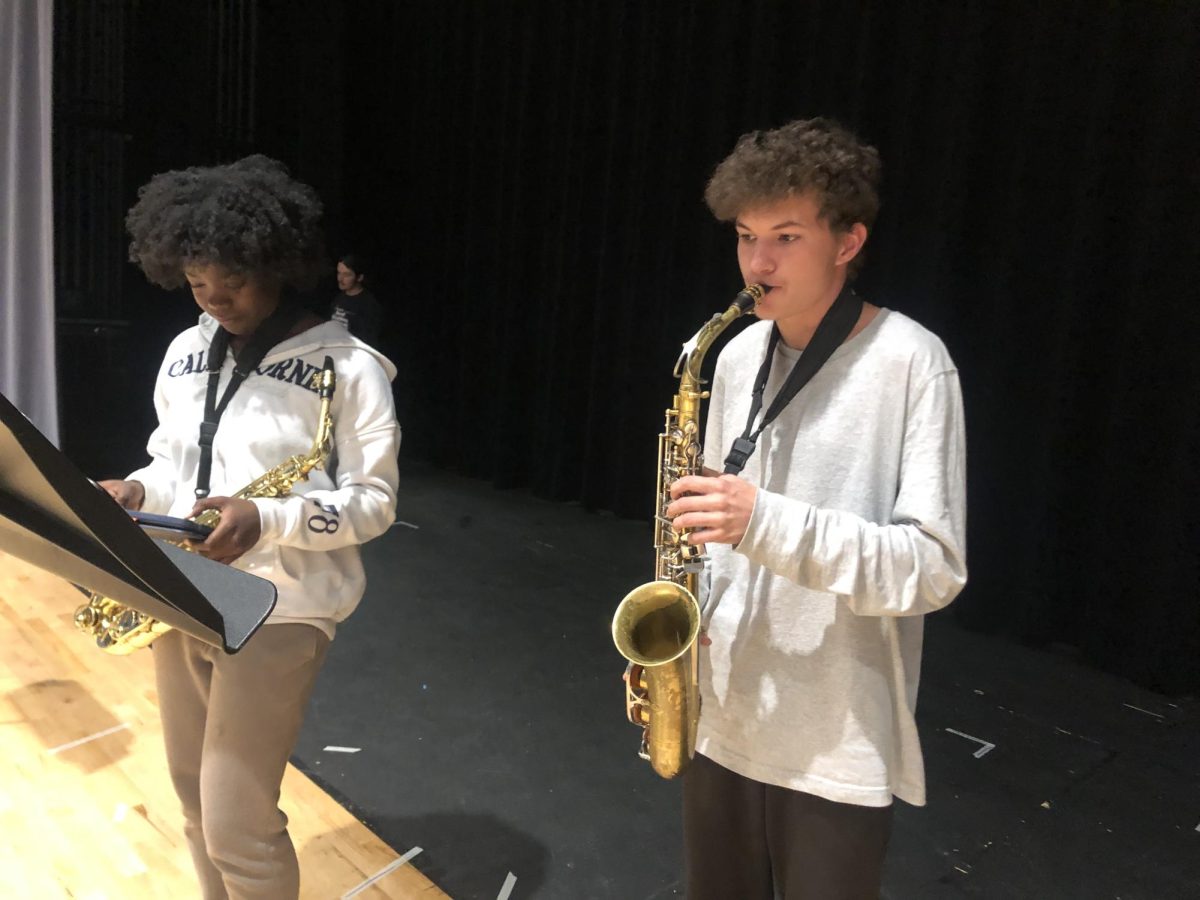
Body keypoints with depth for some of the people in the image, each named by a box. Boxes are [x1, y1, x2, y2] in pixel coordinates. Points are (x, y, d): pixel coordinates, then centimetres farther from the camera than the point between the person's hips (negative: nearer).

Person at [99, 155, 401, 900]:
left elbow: (375, 501, -13)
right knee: (199, 803, 20)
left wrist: (267, 521, -27)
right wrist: (137, 492, -6)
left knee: (237, 826, -2)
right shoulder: (185, 354, 8)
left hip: (279, 608, -6)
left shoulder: (347, 367, -12)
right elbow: (173, 463, 17)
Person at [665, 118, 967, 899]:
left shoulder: (910, 361, -15)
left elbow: (936, 568, -18)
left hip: (840, 747, -5)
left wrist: (766, 522, -29)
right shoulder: (739, 355, 4)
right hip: (724, 718, 6)